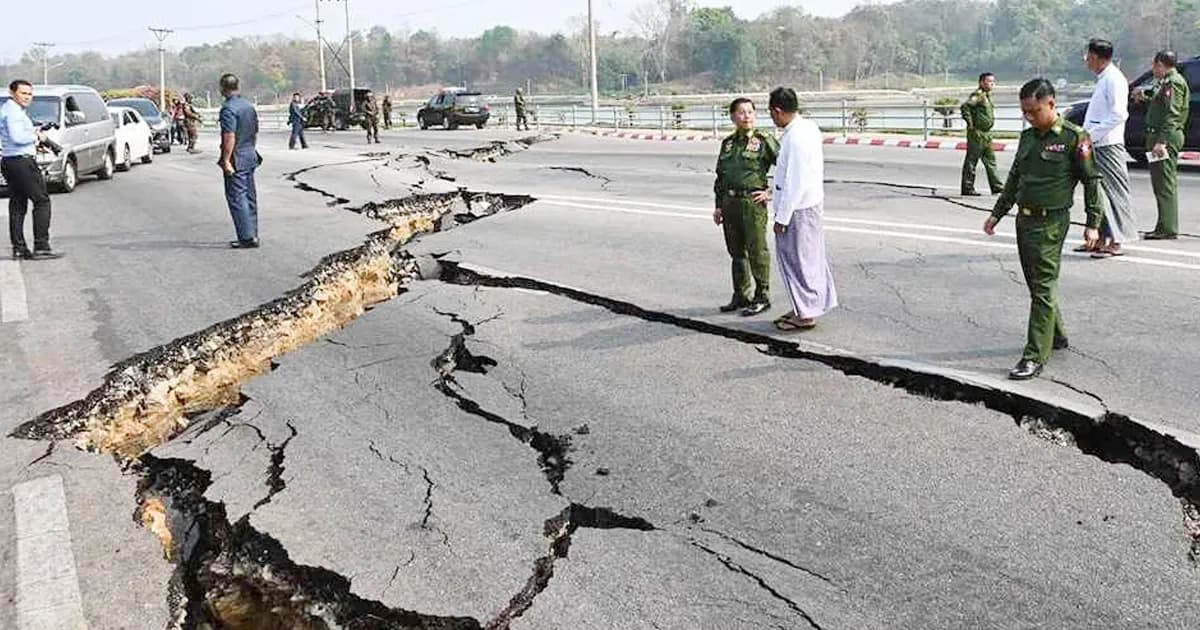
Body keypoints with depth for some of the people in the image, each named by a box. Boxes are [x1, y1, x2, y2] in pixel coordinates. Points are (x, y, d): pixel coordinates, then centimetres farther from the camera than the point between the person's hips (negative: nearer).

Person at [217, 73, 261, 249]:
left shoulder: (228, 109, -16)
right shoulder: (249, 106, 11)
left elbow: (230, 137, -22)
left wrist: (226, 160, -21)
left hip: (236, 160, -9)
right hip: (251, 156, 9)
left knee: (237, 198, -5)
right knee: (250, 197, 12)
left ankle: (247, 238, -7)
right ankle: (252, 235, 18)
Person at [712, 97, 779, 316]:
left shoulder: (765, 141, -2)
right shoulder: (728, 143, 14)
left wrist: (771, 192, -8)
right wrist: (719, 206, 15)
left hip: (753, 202, -6)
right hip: (730, 202, 6)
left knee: (757, 251, -2)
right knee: (736, 252, 12)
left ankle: (762, 297, 8)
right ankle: (741, 296, 22)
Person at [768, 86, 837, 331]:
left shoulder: (796, 138, -23)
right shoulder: (808, 127, 8)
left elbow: (795, 182, -24)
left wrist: (782, 217, -19)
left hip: (798, 208, -10)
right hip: (810, 202, 10)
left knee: (798, 259, 1)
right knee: (807, 257, 17)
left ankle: (805, 315, 11)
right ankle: (803, 307, 29)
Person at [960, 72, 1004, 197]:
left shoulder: (987, 96, 15)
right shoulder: (978, 95, -14)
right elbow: (965, 107, -27)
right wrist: (970, 124, -22)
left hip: (986, 134, 10)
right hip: (977, 134, -9)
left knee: (990, 161, 11)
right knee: (971, 161, -2)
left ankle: (997, 186, 15)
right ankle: (967, 188, 2)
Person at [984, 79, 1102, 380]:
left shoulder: (1074, 137, -8)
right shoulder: (1028, 136, 11)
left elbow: (1091, 181, -6)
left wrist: (1093, 223, -8)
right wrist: (997, 214, 21)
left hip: (1051, 222, -7)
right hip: (1024, 219, 7)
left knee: (1043, 288, -7)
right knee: (1036, 285, 15)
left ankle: (1035, 357, -7)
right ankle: (1056, 336, 32)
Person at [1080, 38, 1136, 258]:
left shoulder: (1114, 79, -13)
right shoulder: (1103, 79, 17)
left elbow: (1119, 114, -21)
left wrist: (1092, 134, -20)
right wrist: (1087, 134, 13)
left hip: (1108, 145, -10)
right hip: (1096, 145, 10)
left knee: (1114, 192, -5)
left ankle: (1115, 242, -3)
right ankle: (1100, 237, 20)